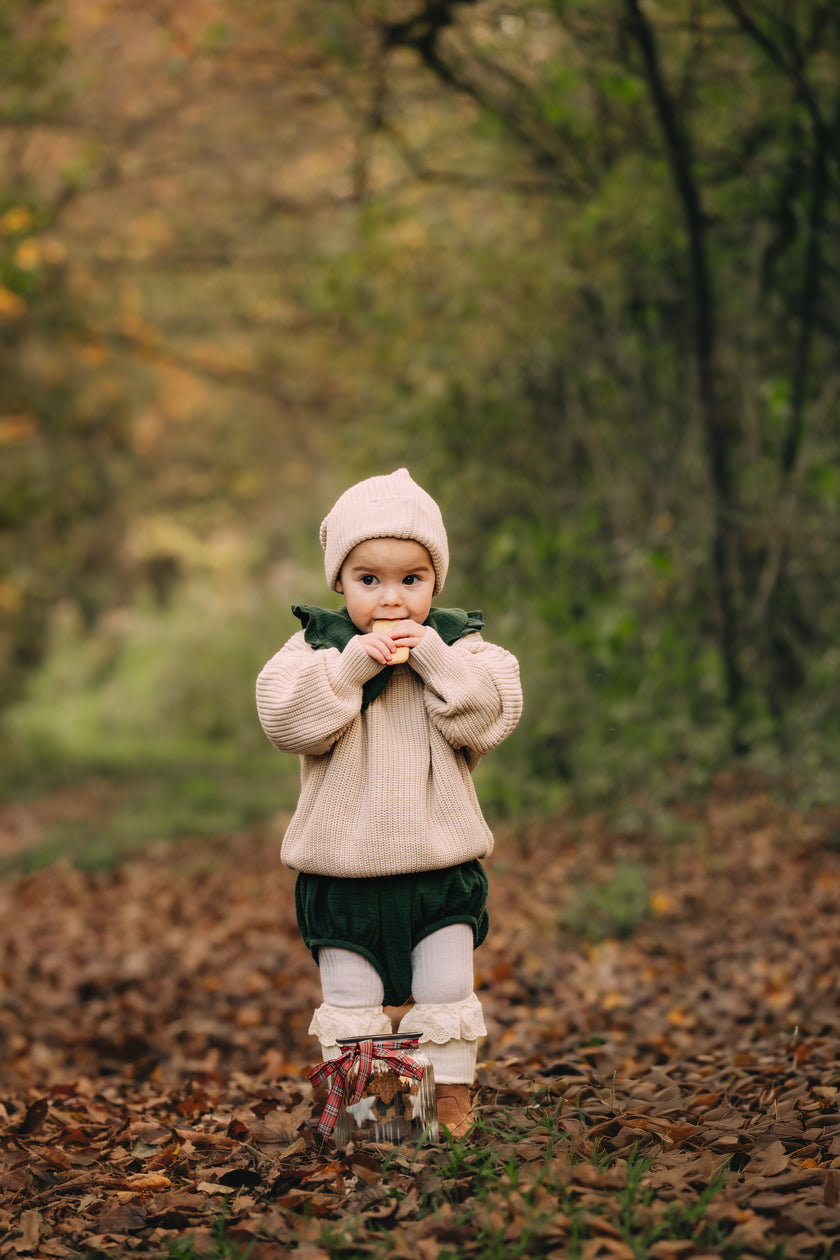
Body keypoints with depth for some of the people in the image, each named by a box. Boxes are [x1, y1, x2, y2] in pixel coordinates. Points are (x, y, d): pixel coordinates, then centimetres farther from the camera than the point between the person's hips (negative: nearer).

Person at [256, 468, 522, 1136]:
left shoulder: (459, 643, 0)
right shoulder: (317, 644, -1)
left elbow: (492, 715, -14)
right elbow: (285, 718, -16)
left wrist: (431, 655, -21)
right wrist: (353, 662, -23)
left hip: (441, 862, 0)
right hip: (343, 867, 0)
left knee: (446, 992, 8)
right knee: (349, 997, 8)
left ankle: (452, 1098, 20)